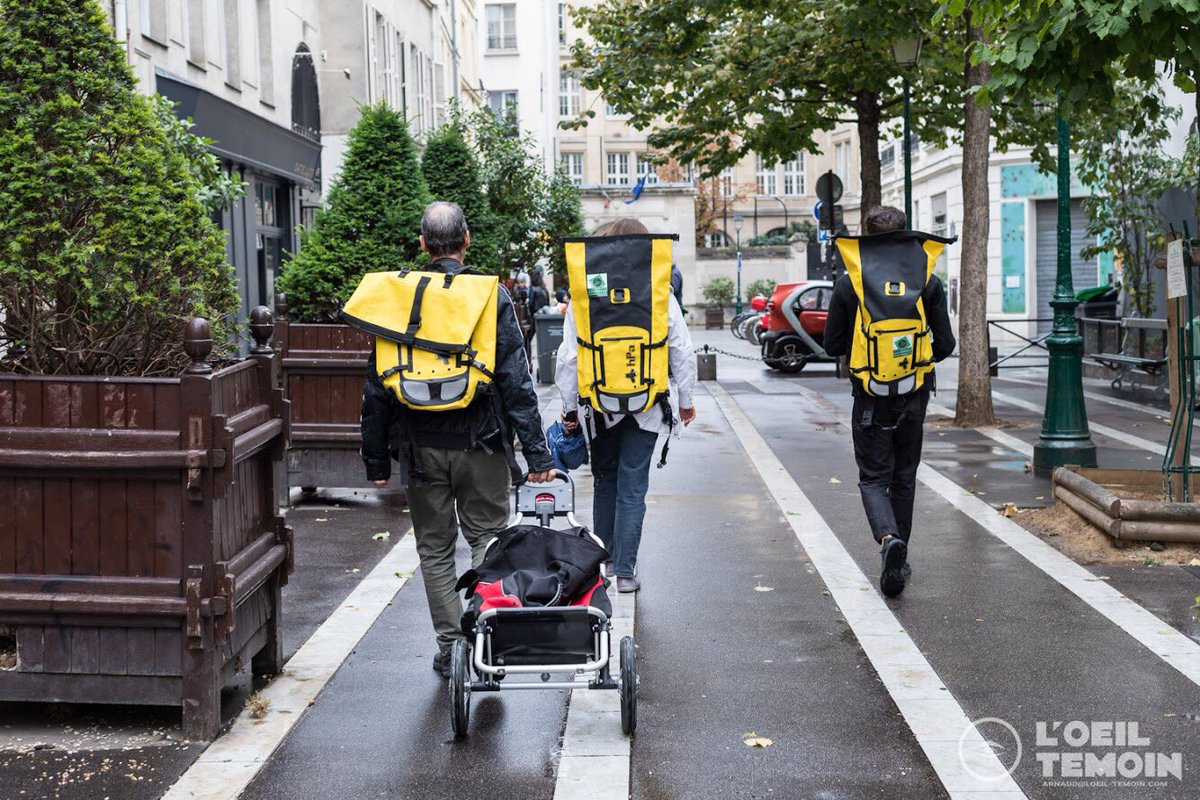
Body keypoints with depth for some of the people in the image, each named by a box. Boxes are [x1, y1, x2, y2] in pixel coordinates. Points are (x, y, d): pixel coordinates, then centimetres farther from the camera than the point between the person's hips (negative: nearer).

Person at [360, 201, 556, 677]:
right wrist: (536, 453, -5)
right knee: (487, 539, 10)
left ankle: (451, 646, 16)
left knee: (435, 548, 13)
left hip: (423, 446, 2)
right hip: (481, 442, -1)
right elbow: (517, 383, -8)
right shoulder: (491, 296, -6)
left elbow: (377, 389, 2)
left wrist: (376, 457, 10)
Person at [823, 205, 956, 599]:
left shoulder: (848, 284, -7)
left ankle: (889, 538, -22)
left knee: (873, 478, 5)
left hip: (870, 397, -2)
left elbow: (833, 345, -2)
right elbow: (945, 344, -1)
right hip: (914, 394, 2)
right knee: (904, 477, 15)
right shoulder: (927, 282, -4)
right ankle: (899, 560, 22)